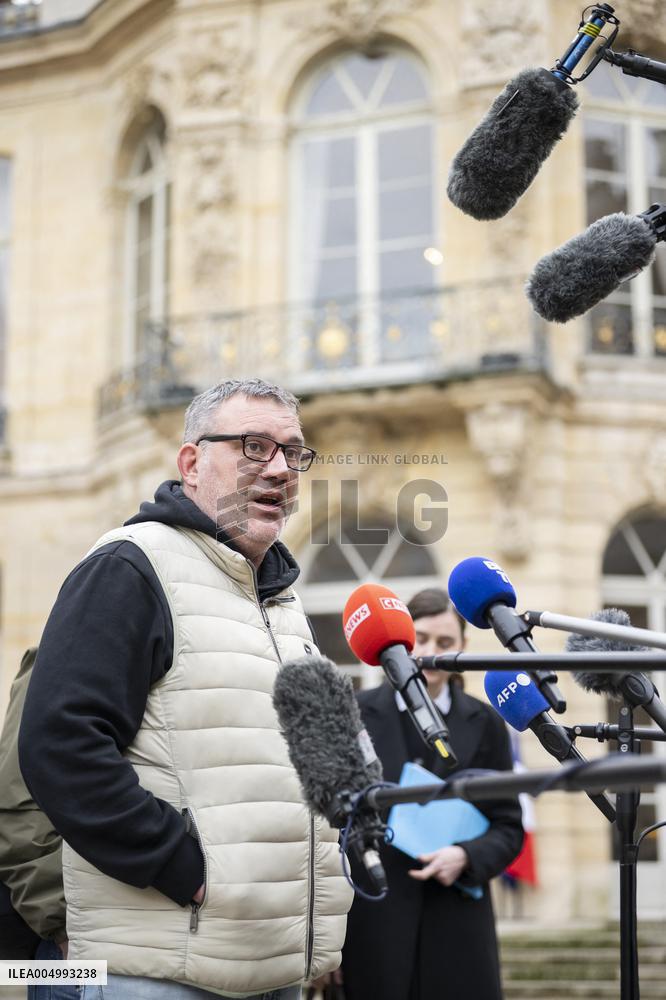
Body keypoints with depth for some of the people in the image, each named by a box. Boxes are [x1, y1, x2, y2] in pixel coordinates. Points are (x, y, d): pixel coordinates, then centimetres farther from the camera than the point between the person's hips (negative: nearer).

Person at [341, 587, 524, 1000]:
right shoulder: (357, 714, 4)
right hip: (374, 921, -1)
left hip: (457, 923, 1)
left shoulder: (484, 723, 8)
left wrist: (466, 857, -12)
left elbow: (509, 827, 9)